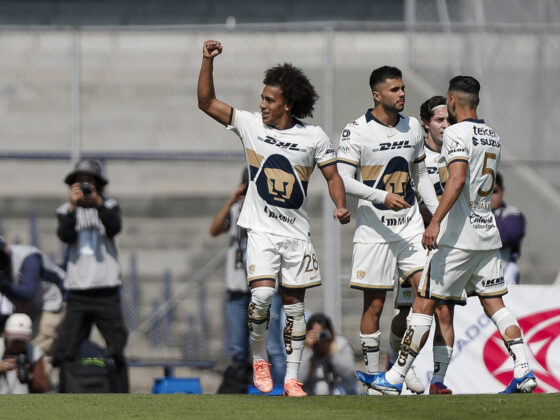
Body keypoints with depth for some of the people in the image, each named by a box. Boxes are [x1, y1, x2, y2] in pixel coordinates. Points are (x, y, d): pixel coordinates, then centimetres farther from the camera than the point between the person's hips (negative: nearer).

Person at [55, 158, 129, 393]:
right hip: (77, 292, 1)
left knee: (116, 352, -2)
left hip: (106, 292, -1)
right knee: (69, 352, -1)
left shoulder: (109, 207, 6)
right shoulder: (66, 210, 8)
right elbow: (64, 235, -10)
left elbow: (114, 228, -14)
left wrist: (97, 202, -25)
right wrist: (73, 206, -20)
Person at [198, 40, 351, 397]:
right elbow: (207, 102, 0)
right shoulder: (251, 125, 0)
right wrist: (208, 61, -11)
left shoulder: (314, 137, -1)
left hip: (297, 233, 1)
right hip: (261, 229, -1)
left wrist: (341, 206, -11)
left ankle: (292, 378, 12)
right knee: (263, 293, -19)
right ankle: (259, 357, 4)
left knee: (294, 303, 4)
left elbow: (332, 175, 7)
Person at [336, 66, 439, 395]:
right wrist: (382, 197, -25)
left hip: (411, 225, 5)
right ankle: (372, 371, 10)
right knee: (375, 304, 0)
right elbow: (344, 180, -14)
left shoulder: (412, 127, 9)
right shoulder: (357, 131, -8)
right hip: (375, 228, -5)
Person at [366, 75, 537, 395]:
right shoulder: (492, 136, 14)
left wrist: (435, 222, -28)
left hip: (459, 236, -8)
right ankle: (524, 372, -4)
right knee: (494, 303, 8)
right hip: (488, 233, 8)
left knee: (424, 303, -3)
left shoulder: (457, 133, -11)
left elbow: (458, 180, -25)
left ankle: (395, 377, -1)